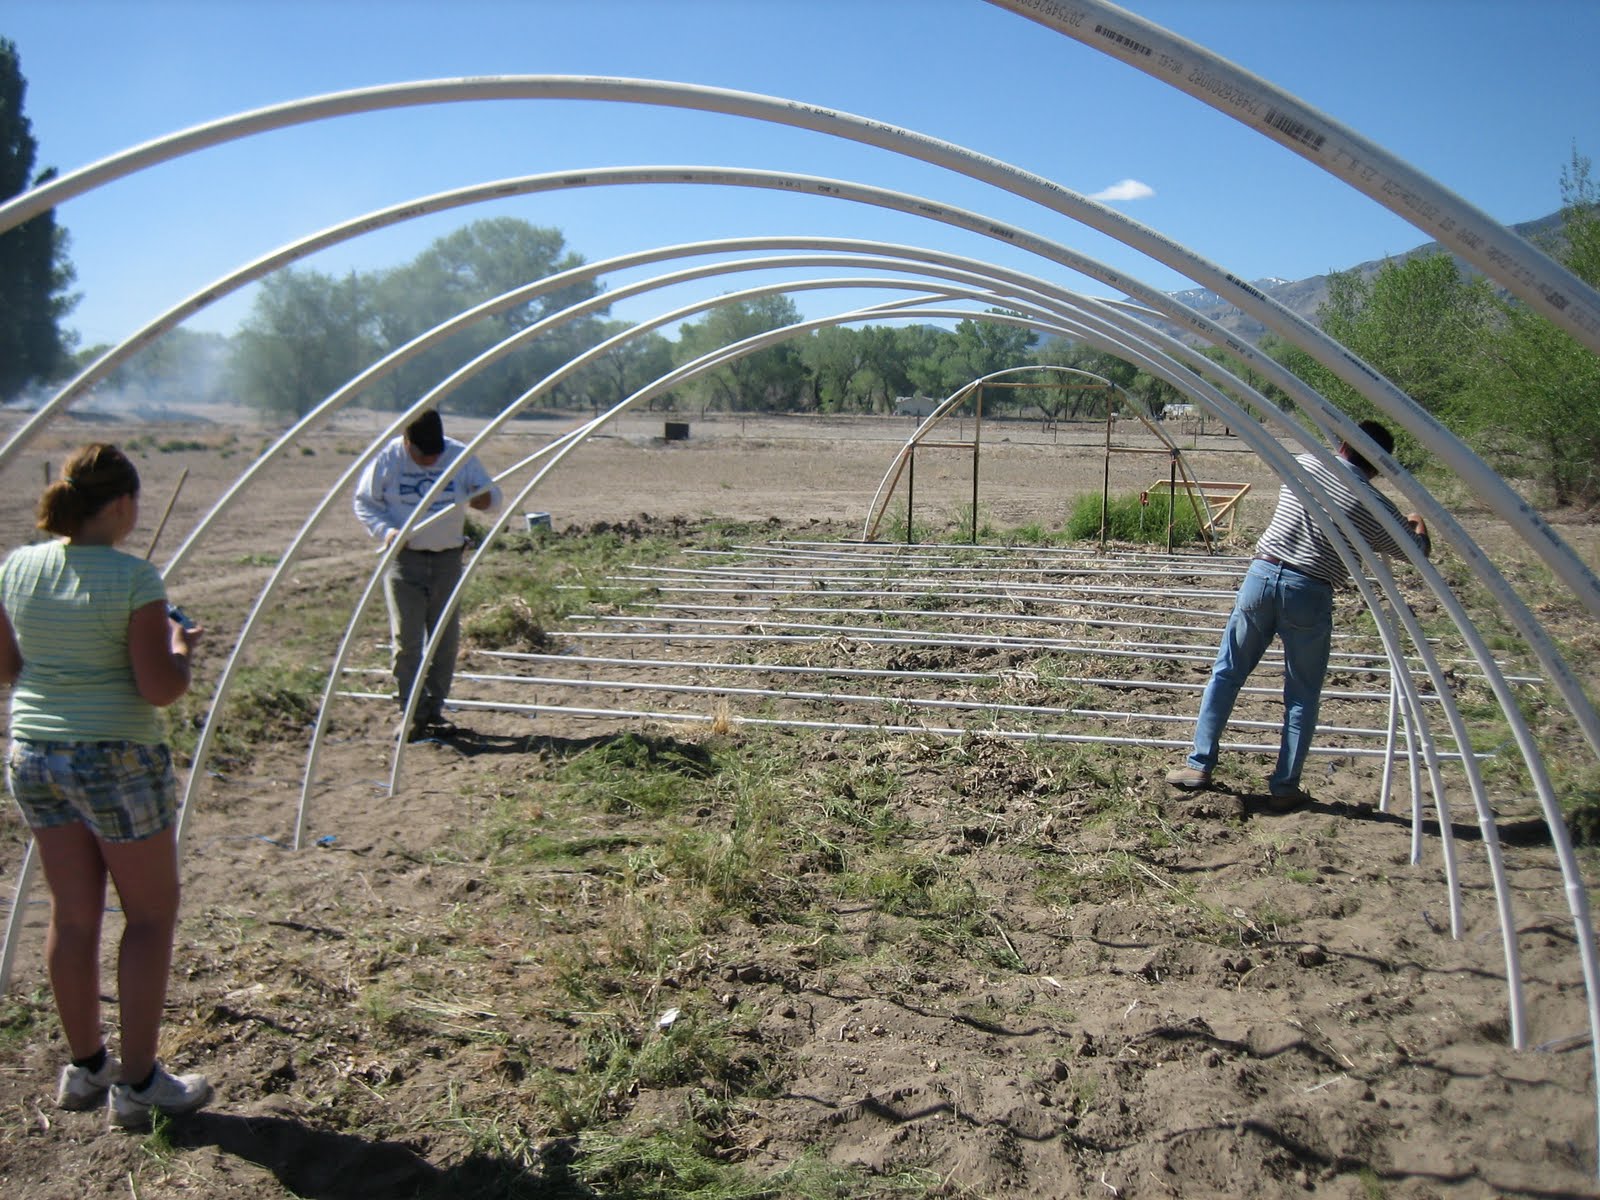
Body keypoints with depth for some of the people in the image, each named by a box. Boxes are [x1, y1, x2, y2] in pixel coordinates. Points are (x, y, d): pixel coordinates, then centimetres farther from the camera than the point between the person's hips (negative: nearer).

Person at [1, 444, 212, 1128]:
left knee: (72, 914, 16)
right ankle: (137, 1084, 12)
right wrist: (182, 647, 2)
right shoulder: (133, 578, -16)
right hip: (116, 761, -6)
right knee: (150, 913, 8)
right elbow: (160, 688, -17)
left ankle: (85, 1069, 29)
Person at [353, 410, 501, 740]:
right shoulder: (388, 458, -6)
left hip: (448, 559, 3)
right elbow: (363, 502, 2)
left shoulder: (460, 455, -2)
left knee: (446, 639, 6)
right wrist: (385, 530, -17)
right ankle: (412, 714, 1)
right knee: (407, 639, -7)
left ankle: (435, 710, 18)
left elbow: (493, 494, 3)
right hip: (404, 559, -2)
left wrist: (485, 498, -22)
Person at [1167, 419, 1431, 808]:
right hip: (1309, 593, -3)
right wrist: (1418, 524, 35)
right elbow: (1417, 550, 12)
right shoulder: (1373, 506, -1)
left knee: (1226, 673, 13)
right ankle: (1285, 788, 15)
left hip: (1261, 575, 3)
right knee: (1302, 698, 11)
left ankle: (1199, 765, 17)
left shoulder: (1304, 464, 8)